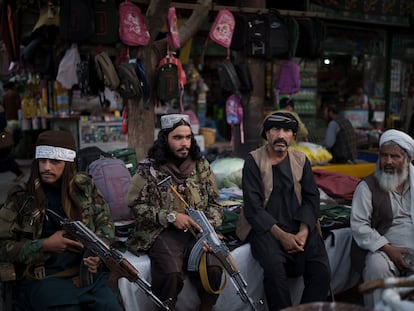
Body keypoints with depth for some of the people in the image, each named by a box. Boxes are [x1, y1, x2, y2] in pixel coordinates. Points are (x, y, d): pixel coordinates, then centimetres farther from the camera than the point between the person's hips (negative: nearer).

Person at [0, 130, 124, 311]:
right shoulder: (20, 198, -1)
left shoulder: (84, 186, 5)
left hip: (89, 271, 2)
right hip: (43, 278, -2)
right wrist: (44, 245, -12)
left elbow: (105, 222, 11)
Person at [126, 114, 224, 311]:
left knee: (213, 268, -24)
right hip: (162, 232, -2)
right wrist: (170, 216, -15)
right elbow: (136, 205, -4)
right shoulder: (148, 168, -2)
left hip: (198, 231, 3)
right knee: (170, 273, -30)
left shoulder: (201, 165, 7)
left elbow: (214, 203, 9)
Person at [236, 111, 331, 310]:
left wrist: (304, 232, -11)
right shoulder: (253, 160, 0)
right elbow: (252, 206, -7)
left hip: (299, 227, 3)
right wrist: (280, 235, -17)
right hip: (265, 226, -3)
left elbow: (311, 199, 7)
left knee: (321, 269, -20)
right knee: (274, 266, -31)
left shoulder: (301, 160, 13)